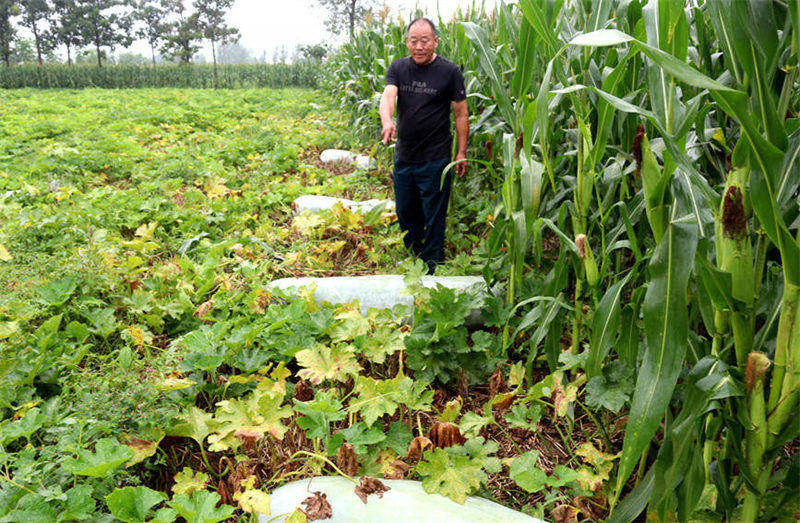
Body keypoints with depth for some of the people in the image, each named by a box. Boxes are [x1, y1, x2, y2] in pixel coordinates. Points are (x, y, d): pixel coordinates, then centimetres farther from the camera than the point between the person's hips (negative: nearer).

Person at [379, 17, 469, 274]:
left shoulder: (450, 71, -5)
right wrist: (387, 120, -35)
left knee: (433, 216, 2)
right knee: (405, 211, 16)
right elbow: (388, 95, -13)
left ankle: (432, 269, 16)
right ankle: (413, 256, 36)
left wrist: (462, 152, -5)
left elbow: (461, 113, -2)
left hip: (435, 158, -4)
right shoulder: (398, 68, 4)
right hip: (403, 156, 4)